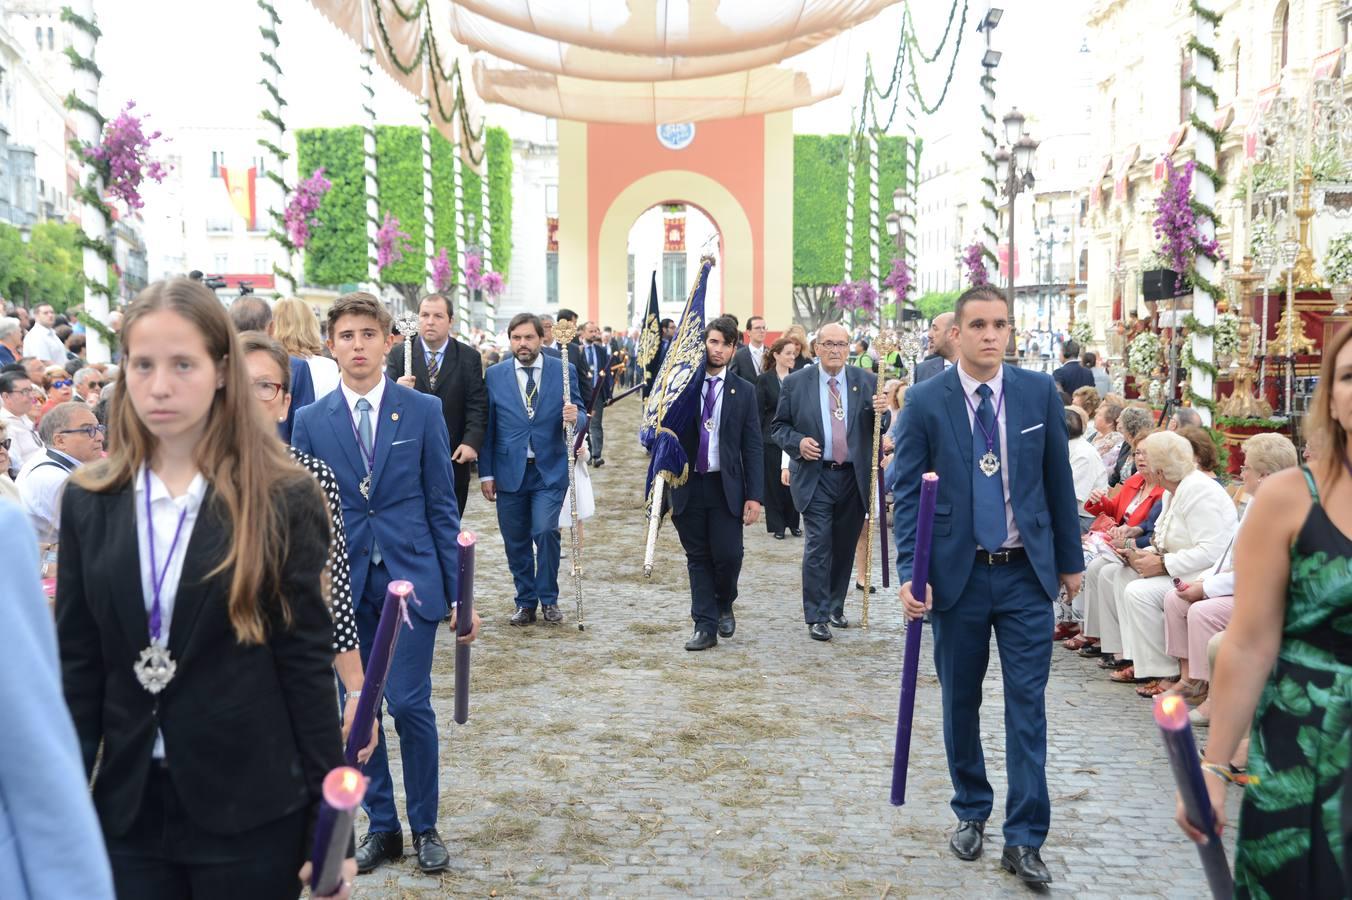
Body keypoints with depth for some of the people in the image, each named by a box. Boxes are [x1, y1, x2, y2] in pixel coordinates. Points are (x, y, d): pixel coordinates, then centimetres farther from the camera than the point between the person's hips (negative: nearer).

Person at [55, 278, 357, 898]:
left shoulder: (283, 499, -8)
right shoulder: (90, 501, 2)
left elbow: (307, 660, -6)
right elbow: (76, 664, 5)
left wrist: (330, 815, -6)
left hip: (251, 809, -2)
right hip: (128, 805, 3)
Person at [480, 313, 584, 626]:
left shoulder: (563, 371, 2)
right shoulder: (494, 376, 3)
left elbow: (579, 417, 5)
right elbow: (487, 428, 4)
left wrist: (575, 418, -19)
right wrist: (486, 473, 1)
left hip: (549, 471, -1)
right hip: (510, 471, 2)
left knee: (546, 531, -14)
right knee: (516, 541, 6)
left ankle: (548, 599, 4)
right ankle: (525, 602, 21)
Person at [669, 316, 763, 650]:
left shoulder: (744, 391, 4)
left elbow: (753, 447, 3)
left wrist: (755, 496, -4)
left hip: (726, 487, 0)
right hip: (687, 484, 1)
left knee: (728, 554, -6)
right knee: (697, 558, 6)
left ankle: (724, 605, 23)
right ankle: (705, 626, 14)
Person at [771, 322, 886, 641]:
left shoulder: (866, 382, 3)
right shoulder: (796, 383, 0)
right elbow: (778, 426, 6)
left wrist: (882, 411, -19)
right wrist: (797, 442, -14)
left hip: (854, 478, 2)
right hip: (815, 478, -2)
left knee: (845, 547, 13)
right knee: (818, 546, -6)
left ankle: (835, 606, 29)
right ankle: (816, 616, 1)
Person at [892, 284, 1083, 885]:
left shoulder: (1040, 392, 0)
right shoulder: (926, 401, -5)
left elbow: (1058, 480, 7)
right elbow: (907, 492, -5)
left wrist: (1070, 560, 10)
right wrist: (910, 573, -15)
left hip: (1026, 572, 1)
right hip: (957, 573, 0)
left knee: (1027, 704, 1)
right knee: (960, 701, 12)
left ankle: (1024, 839, 8)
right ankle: (970, 813, 31)